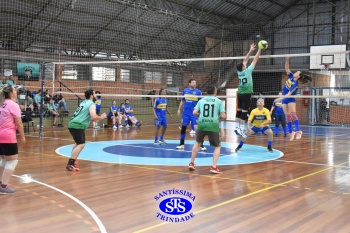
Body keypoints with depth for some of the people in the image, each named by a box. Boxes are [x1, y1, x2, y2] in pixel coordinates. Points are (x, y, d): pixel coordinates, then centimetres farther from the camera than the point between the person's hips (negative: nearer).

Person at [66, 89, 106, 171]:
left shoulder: (84, 102, 21)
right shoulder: (92, 104, -6)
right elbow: (94, 117, -21)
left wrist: (94, 118, 33)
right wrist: (101, 117, 0)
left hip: (72, 124, 10)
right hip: (77, 125, -10)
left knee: (78, 143, 28)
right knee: (81, 144, -15)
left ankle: (72, 161, 35)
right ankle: (70, 164, -22)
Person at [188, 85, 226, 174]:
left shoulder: (201, 100, 12)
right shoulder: (219, 101, 7)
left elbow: (195, 112, 2)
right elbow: (223, 116, 0)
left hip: (202, 124, 3)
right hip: (213, 125, -2)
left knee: (197, 143, 26)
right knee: (217, 146, 13)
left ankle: (191, 163, 27)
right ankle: (214, 167, 0)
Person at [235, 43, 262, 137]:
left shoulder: (239, 71, 4)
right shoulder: (247, 71, -12)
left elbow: (245, 60, 15)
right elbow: (255, 60, -6)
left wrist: (250, 51, 20)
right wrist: (259, 49, 1)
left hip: (240, 94, 7)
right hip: (246, 94, -7)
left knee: (239, 110, 10)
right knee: (244, 111, -7)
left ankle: (238, 127, 13)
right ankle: (241, 129, -10)